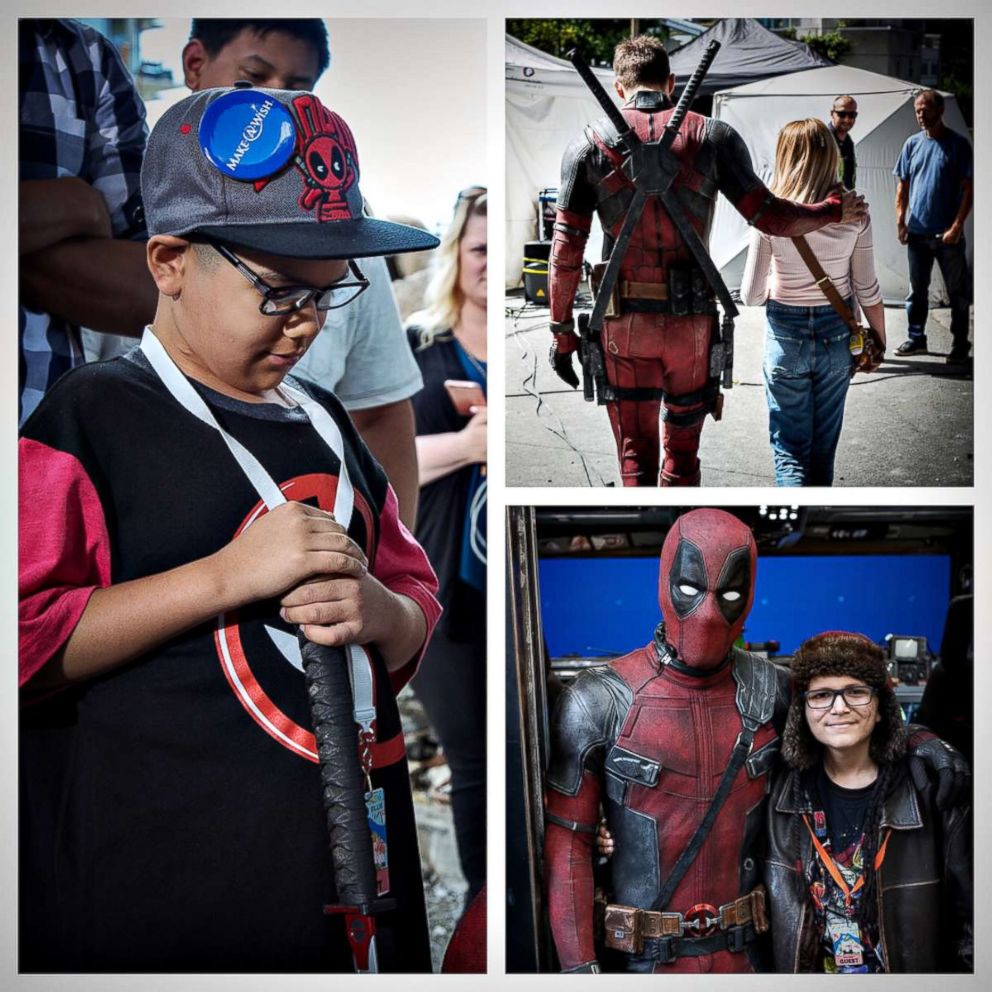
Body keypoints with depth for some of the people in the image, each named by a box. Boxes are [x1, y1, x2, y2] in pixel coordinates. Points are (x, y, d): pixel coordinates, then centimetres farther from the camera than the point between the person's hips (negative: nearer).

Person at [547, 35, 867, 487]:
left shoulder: (589, 143, -1)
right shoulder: (714, 136, -1)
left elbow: (566, 250, -3)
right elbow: (769, 216, -3)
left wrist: (562, 331, 4)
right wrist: (836, 209, 15)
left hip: (624, 323, 0)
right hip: (692, 321, 1)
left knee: (635, 455, 9)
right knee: (682, 450, 17)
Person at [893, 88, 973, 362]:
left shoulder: (958, 144, -5)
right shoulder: (913, 143, 7)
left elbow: (968, 188, -7)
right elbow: (903, 185, 11)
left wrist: (957, 226, -15)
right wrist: (900, 220, 0)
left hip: (948, 234, -4)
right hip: (917, 233, 4)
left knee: (957, 292, 3)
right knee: (917, 289, 12)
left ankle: (960, 345, 10)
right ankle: (916, 338, 23)